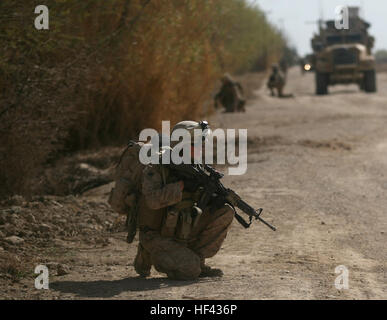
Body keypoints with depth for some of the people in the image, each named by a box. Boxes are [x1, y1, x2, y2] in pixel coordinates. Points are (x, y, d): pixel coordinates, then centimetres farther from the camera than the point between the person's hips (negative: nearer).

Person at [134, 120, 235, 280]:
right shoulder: (156, 168, -17)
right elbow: (153, 200, -31)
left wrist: (214, 197, -15)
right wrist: (182, 185, -30)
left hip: (183, 233, 7)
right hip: (157, 237, -7)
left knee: (225, 212, -5)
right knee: (190, 270, -26)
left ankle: (197, 259, 2)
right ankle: (149, 257, 3)